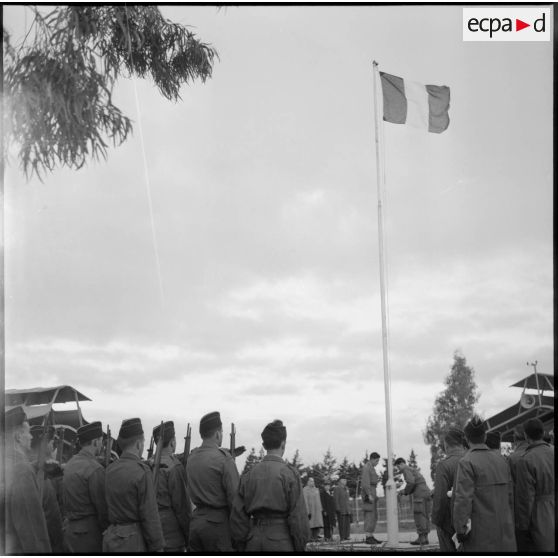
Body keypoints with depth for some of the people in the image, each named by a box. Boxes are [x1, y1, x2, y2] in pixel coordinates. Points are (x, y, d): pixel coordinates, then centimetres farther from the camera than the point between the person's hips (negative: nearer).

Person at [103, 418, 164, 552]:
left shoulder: (109, 470, 6)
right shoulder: (142, 471, -14)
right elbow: (150, 515, -14)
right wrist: (157, 547, -8)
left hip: (110, 537, 7)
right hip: (133, 542, -7)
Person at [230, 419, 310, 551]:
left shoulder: (249, 475, 6)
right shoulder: (290, 474, -7)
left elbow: (238, 515, 6)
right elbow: (298, 515, -10)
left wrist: (242, 545, 14)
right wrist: (300, 547, -1)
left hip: (254, 541, 5)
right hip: (281, 541, -5)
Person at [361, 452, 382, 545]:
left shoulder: (371, 468, 20)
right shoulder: (366, 467, -13)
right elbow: (365, 482, -21)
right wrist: (369, 495, -24)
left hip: (371, 493, 10)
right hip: (368, 493, -10)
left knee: (374, 516, 9)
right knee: (369, 516, -10)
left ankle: (371, 537, 10)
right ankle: (368, 538, -9)